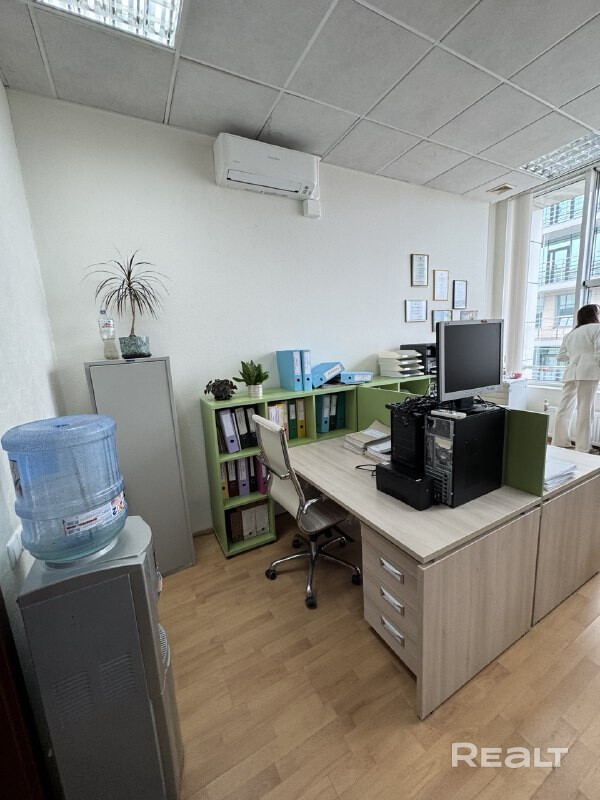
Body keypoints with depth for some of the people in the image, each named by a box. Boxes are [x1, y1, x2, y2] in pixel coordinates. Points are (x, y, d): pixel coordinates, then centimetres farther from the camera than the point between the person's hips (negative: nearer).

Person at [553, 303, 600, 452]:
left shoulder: (570, 334, 22)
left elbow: (561, 356, 24)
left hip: (571, 372, 6)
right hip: (587, 371, -6)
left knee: (564, 408, 7)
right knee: (585, 410, -5)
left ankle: (559, 443, 13)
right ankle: (582, 449, -4)